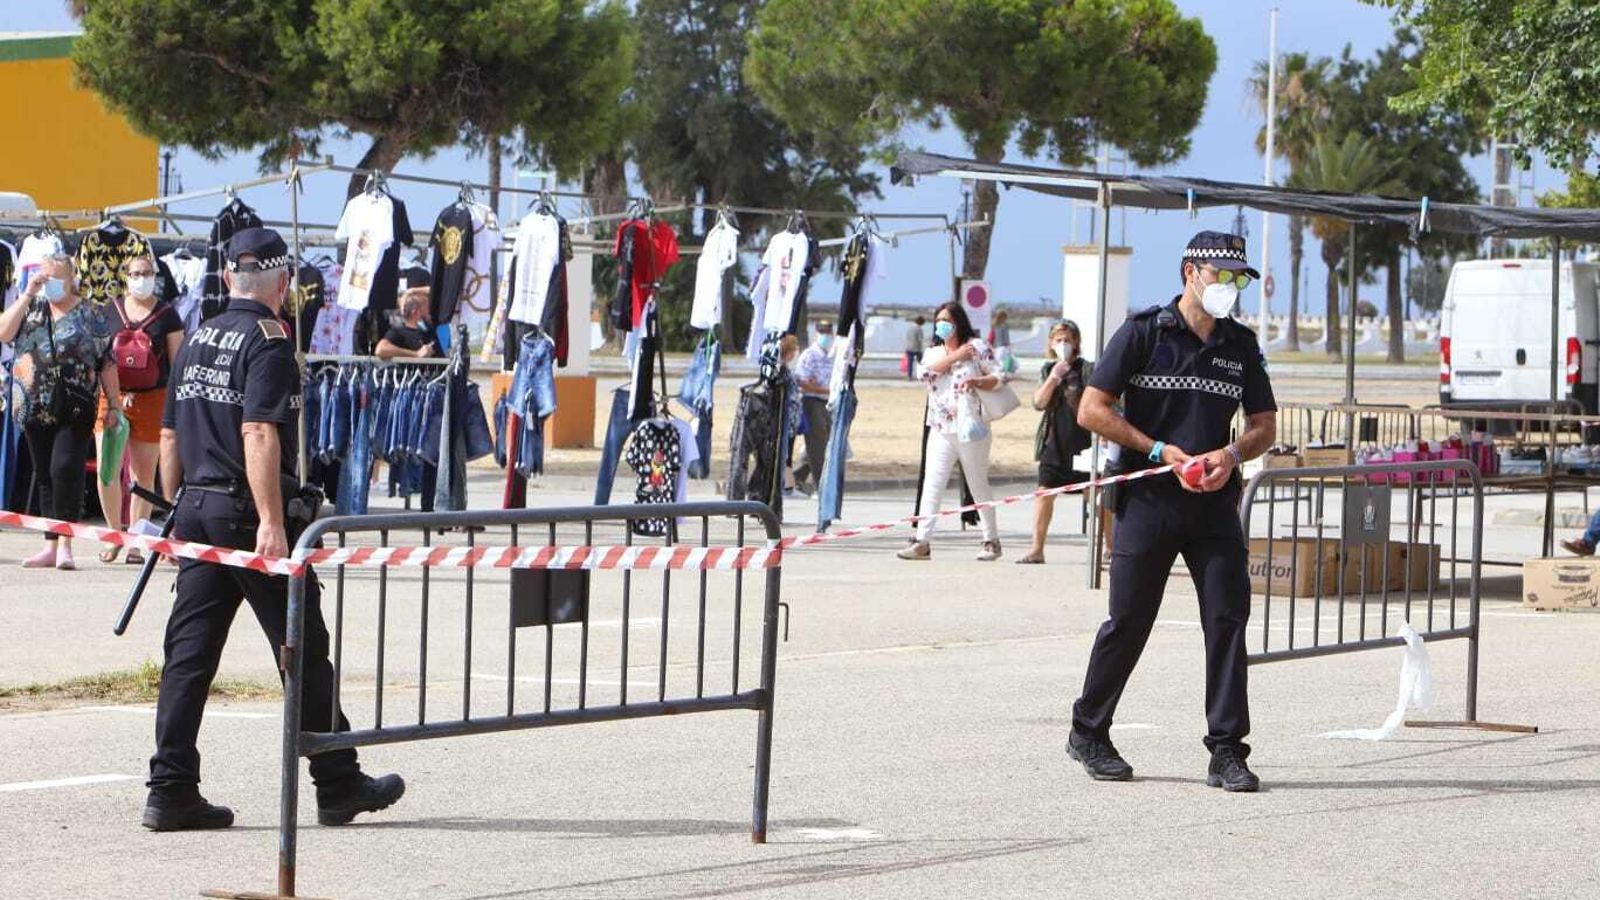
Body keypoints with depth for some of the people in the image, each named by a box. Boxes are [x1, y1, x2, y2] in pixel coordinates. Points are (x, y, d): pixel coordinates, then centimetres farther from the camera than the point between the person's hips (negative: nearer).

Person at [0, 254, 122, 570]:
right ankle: (51, 547, 15)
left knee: (65, 470, -15)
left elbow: (107, 363, 2)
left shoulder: (90, 316, 2)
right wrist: (28, 294, -10)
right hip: (35, 410, 4)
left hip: (75, 411, -4)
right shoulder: (31, 308, 11)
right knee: (45, 476, 9)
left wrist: (113, 404, -2)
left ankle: (65, 544, -11)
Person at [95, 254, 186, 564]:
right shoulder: (110, 310, 9)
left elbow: (177, 362, 5)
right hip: (112, 396, 1)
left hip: (152, 399, -1)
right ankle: (115, 534, 9)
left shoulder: (166, 314, 4)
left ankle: (136, 542, 11)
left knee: (144, 474, 2)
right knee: (107, 469, -9)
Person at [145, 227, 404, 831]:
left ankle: (171, 790, 0)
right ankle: (338, 785, 10)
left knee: (189, 650, 4)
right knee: (303, 650, 2)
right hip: (249, 511, -7)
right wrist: (271, 522, -25)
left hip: (197, 509, 7)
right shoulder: (268, 340, -11)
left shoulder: (197, 339, 13)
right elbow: (259, 434, -21)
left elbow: (170, 433, 16)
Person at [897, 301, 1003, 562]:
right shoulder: (933, 352, 16)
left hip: (970, 428, -4)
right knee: (932, 484, -6)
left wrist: (977, 381, -19)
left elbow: (998, 377, -3)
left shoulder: (978, 346, 4)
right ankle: (922, 542, -10)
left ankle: (991, 541, 14)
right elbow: (927, 373, -5)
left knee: (979, 486, 4)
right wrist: (954, 356, -10)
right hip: (940, 430, 4)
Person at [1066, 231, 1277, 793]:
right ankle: (1088, 732, 19)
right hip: (1147, 500, -4)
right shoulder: (1143, 333, -2)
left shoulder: (1241, 345, 12)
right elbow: (1091, 411, -4)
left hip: (1214, 505, 4)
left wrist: (1232, 454, -8)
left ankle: (1227, 752, -2)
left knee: (1228, 619, -5)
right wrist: (1160, 451, -11)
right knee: (1128, 621, 1)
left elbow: (1264, 426, 15)